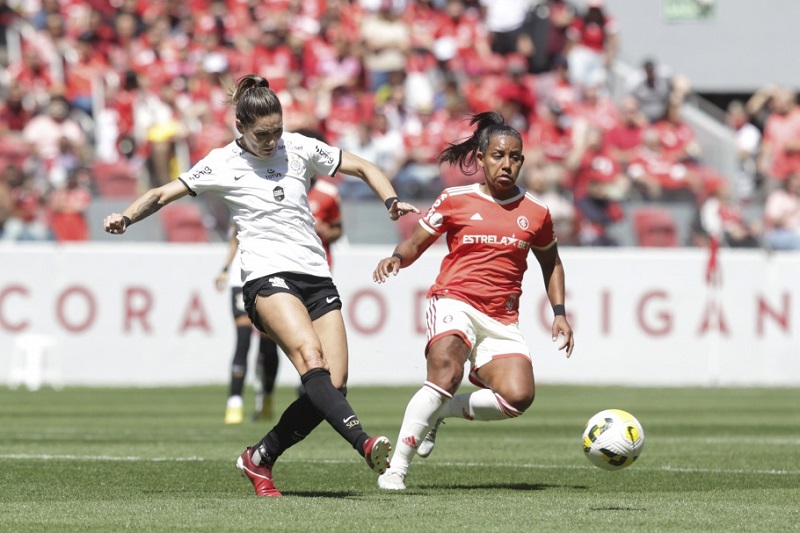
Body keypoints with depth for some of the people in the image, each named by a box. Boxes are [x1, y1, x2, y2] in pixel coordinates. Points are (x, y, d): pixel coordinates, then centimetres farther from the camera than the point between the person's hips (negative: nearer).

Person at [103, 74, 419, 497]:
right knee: (309, 355, -32)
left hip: (317, 276, 4)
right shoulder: (222, 164, 5)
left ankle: (259, 458, 9)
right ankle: (364, 443, -48)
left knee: (334, 384, -9)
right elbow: (162, 194, 12)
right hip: (267, 277, -4)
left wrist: (391, 201, 2)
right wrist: (126, 217, -5)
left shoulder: (299, 148, 11)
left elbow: (364, 168, 19)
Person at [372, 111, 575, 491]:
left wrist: (559, 313, 17)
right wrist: (397, 258, -11)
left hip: (502, 321, 3)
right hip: (454, 302, -3)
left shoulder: (535, 213, 12)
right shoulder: (455, 200, 5)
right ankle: (396, 468, -26)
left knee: (518, 397, -20)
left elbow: (550, 263, 27)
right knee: (446, 373, -32)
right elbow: (416, 242, 11)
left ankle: (440, 411, 6)